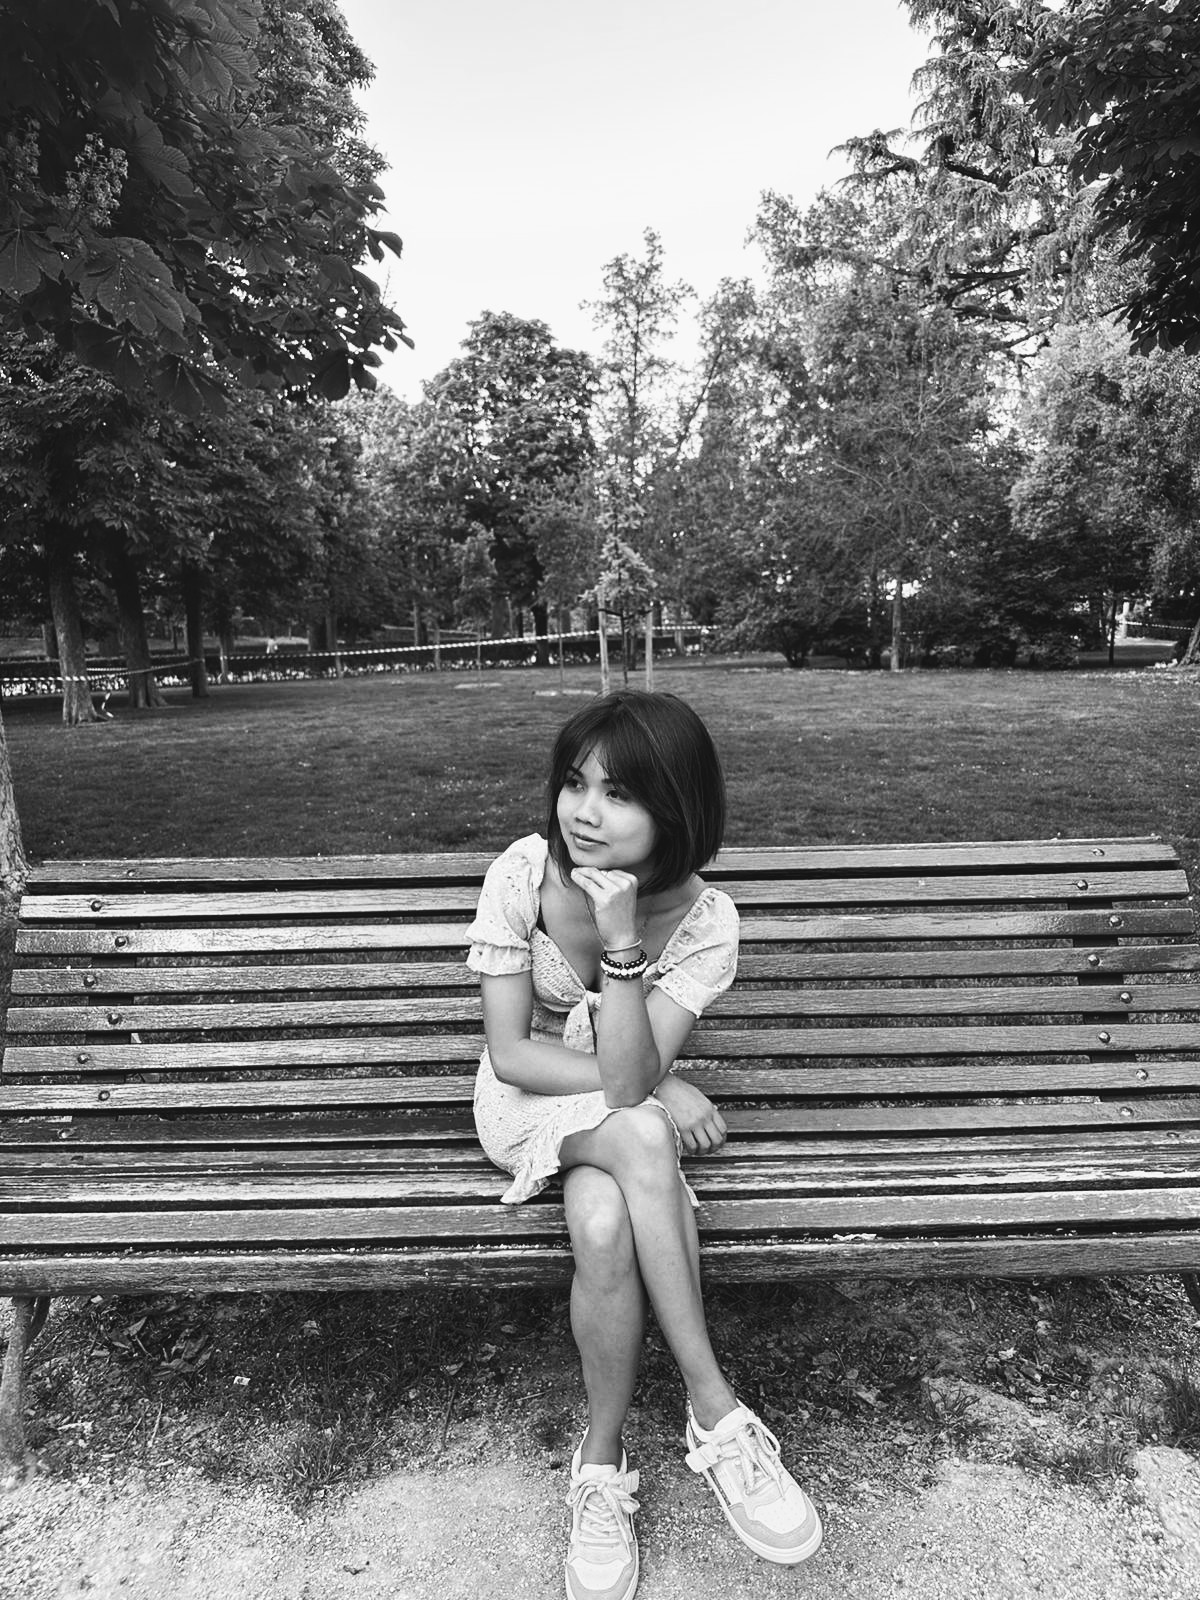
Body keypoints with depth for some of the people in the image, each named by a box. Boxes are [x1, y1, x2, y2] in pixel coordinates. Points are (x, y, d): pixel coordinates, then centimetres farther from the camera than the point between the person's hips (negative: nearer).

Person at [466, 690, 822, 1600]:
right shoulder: (522, 874, -20)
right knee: (639, 1133, -33)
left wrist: (621, 938, -39)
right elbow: (511, 1052, -16)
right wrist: (658, 1093, -20)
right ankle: (716, 1414, -19)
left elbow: (628, 1080, -28)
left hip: (629, 1111, 1)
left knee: (604, 1226, -32)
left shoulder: (704, 920, -19)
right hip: (527, 1100, -1)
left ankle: (603, 1461, -6)